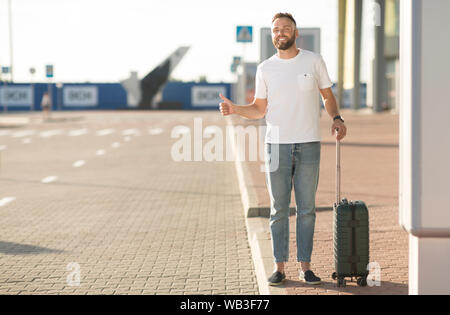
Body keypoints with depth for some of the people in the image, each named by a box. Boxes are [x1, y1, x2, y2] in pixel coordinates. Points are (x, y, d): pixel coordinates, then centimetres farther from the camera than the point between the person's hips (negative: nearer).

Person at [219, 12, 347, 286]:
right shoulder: (266, 69, 6)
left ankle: (305, 266, 11)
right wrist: (234, 109, -9)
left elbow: (328, 95, 12)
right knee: (279, 210, 4)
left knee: (306, 209, 4)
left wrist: (336, 118, -6)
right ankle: (280, 267, 11)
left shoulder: (313, 61, 4)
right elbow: (259, 109, 8)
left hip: (309, 145, 0)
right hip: (277, 146, 1)